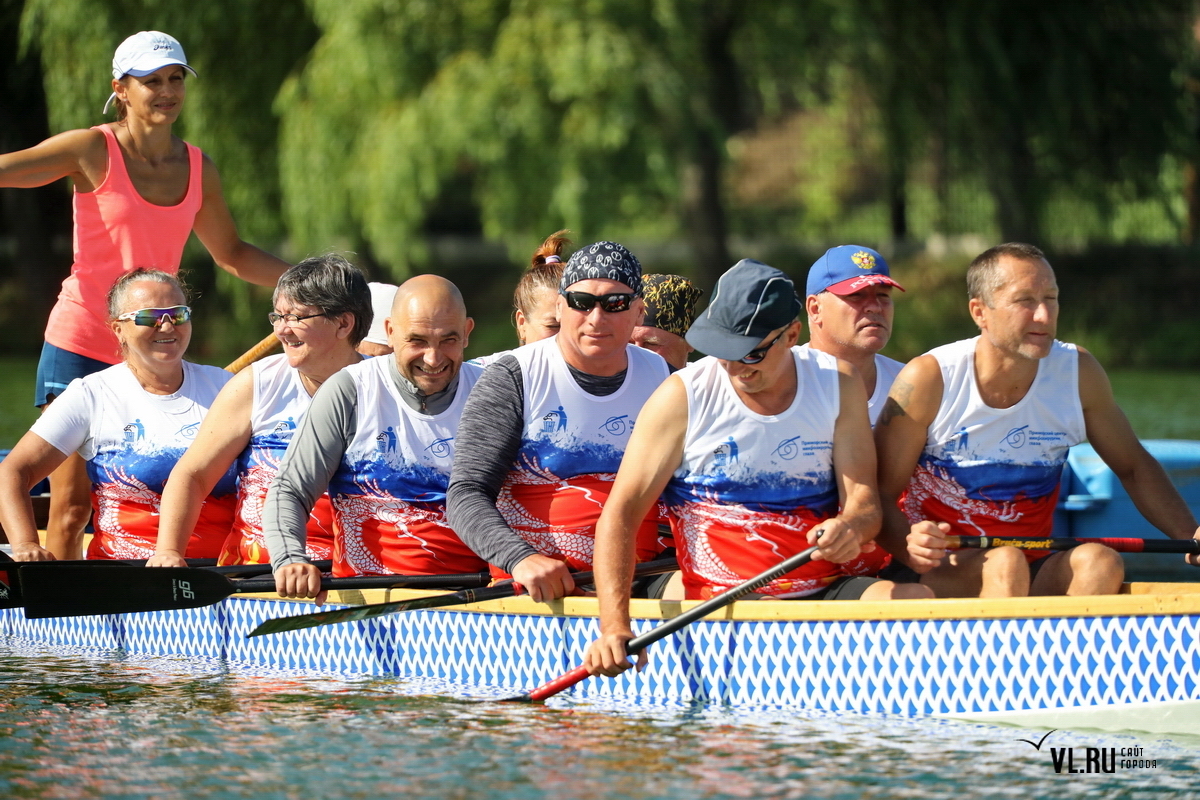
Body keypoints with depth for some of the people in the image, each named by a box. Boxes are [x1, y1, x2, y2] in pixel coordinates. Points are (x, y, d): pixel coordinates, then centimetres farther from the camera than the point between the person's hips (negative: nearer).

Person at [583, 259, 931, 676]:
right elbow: (621, 512, -5)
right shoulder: (684, 396, -1)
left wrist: (852, 527, -26)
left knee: (919, 601, -28)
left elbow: (863, 500, 2)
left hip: (835, 588, 2)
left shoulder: (837, 383, 7)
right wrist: (614, 627, -20)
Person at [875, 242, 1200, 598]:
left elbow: (1133, 467, 15)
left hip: (1037, 575, 4)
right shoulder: (927, 379, -10)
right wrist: (909, 548, -29)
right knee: (1005, 563, -34)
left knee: (1100, 562, -27)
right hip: (939, 571, -3)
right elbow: (880, 492, -8)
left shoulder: (1079, 374, 1)